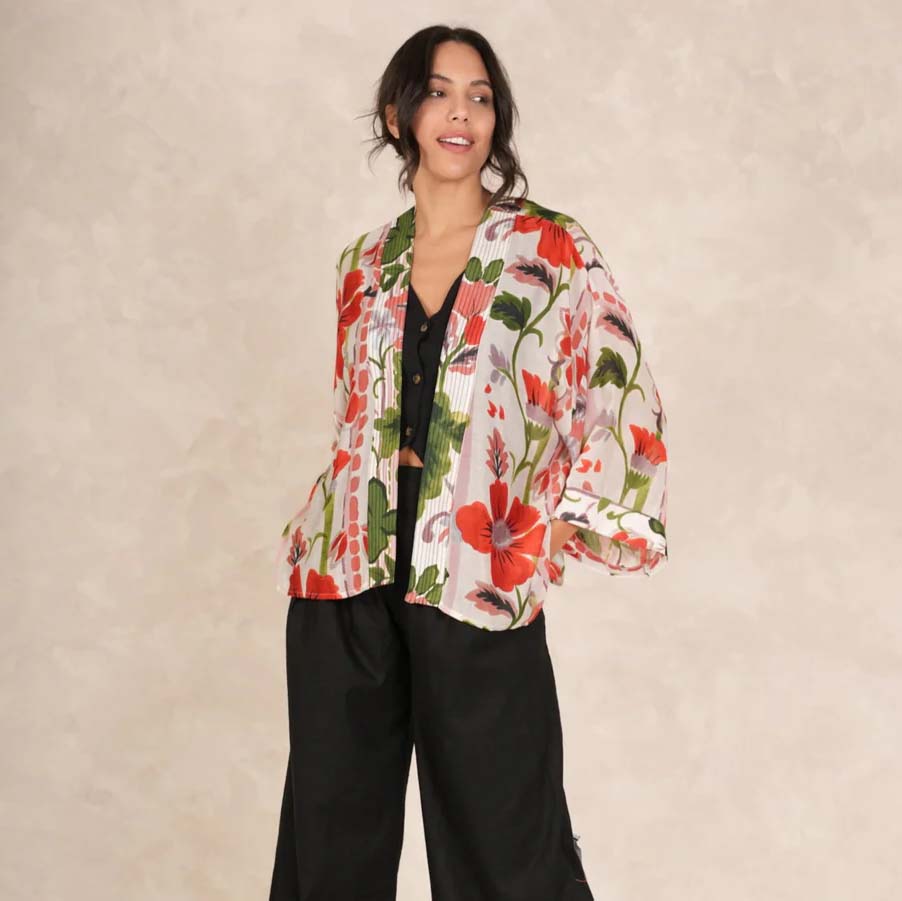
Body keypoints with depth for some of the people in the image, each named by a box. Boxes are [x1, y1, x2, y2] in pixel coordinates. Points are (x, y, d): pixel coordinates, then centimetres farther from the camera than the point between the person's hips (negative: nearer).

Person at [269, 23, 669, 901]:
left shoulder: (552, 250, -1)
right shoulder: (365, 264, 11)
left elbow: (620, 390, -4)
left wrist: (567, 521, -12)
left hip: (475, 585, -4)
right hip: (349, 577, 4)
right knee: (333, 814, 13)